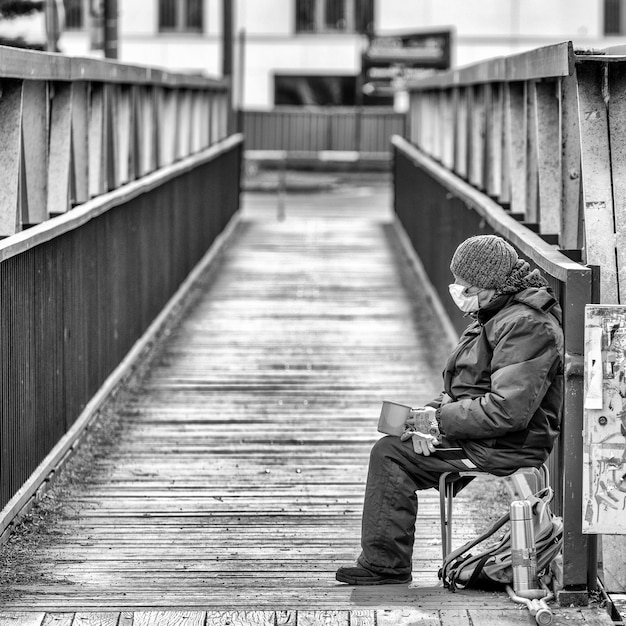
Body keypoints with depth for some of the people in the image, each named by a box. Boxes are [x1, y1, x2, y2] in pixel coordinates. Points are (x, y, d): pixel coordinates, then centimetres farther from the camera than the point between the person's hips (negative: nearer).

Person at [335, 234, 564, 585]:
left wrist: (440, 420, -19)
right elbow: (466, 392, 19)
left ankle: (386, 565, -5)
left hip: (506, 449, -11)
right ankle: (383, 562, 9)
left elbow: (508, 410, -28)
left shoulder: (524, 326, -20)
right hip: (487, 438, 11)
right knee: (390, 449, 9)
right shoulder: (497, 316, 15)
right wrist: (432, 413, -2)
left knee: (391, 454, -13)